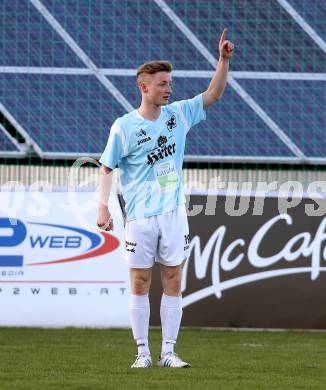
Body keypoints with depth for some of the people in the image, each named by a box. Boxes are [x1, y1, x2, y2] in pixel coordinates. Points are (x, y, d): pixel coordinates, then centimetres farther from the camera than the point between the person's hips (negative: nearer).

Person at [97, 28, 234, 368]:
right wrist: (103, 207, -11)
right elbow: (106, 168, -1)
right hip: (140, 217, -3)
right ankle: (143, 352, 9)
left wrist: (223, 60, -6)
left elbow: (213, 94, 7)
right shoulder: (124, 127, -6)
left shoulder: (178, 114, 5)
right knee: (140, 284, 1)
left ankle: (168, 352, 7)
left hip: (174, 213, 3)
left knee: (173, 283, 3)